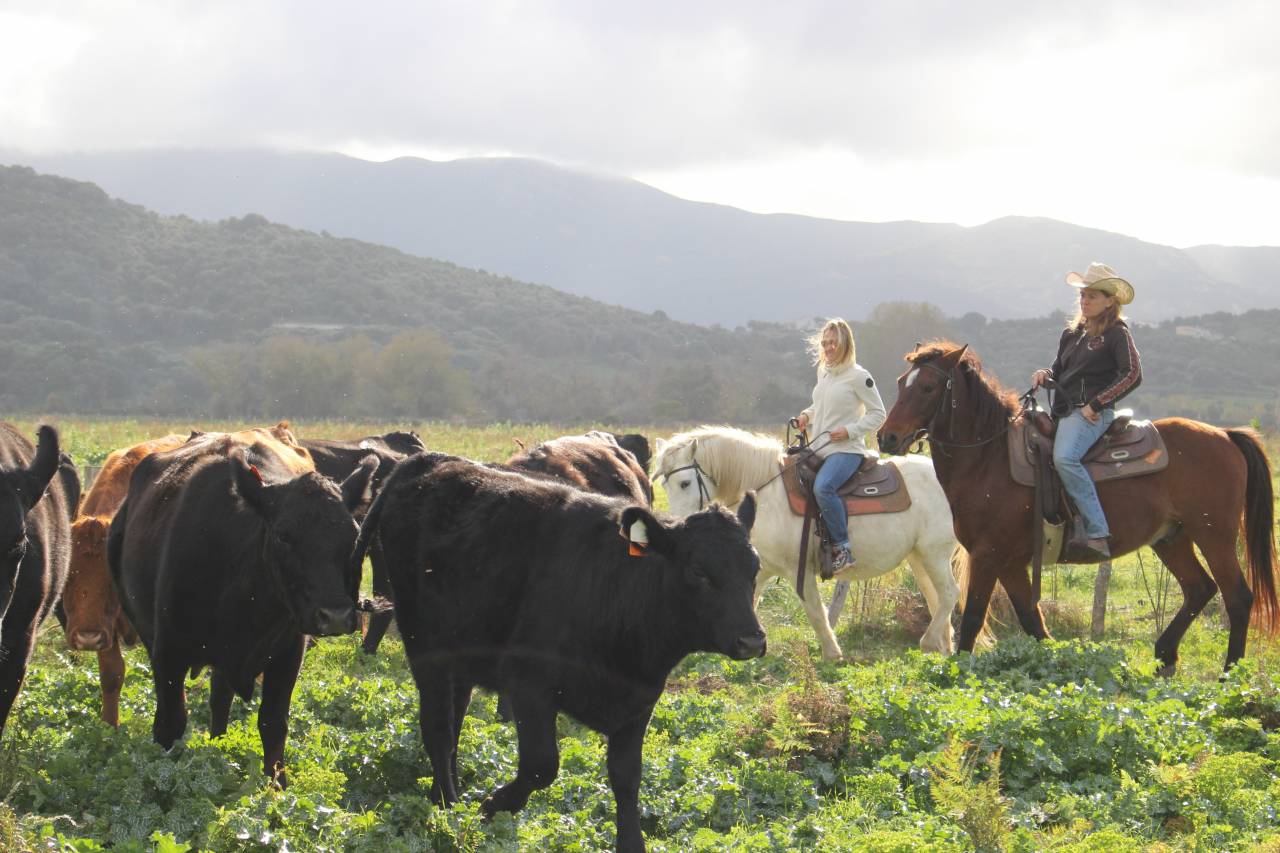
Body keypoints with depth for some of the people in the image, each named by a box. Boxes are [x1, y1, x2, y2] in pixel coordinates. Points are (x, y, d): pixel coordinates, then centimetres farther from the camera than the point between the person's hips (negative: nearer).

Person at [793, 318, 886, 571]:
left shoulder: (858, 376, -8)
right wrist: (807, 415, 10)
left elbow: (877, 414, -6)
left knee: (823, 486, -34)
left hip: (846, 450, -9)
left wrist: (850, 431, -17)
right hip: (820, 449, 9)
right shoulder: (823, 372, 15)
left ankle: (842, 547, -28)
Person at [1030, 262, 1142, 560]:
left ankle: (1098, 535, -35)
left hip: (1092, 413, -9)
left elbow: (1132, 374, -12)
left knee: (1064, 457, -34)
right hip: (1062, 411, 9)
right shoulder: (1072, 334, 19)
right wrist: (1044, 374, 2)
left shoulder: (1117, 333, -2)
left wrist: (1096, 404, -16)